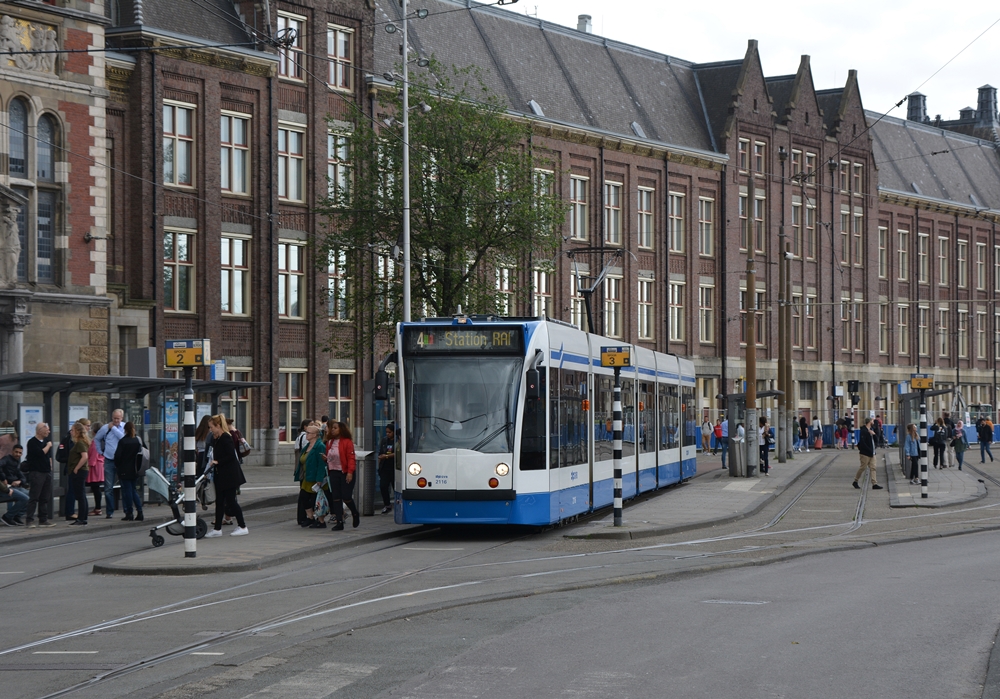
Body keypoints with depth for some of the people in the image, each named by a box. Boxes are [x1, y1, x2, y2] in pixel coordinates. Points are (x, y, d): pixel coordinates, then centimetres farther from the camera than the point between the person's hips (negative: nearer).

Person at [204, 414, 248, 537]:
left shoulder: (226, 438, -16)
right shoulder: (216, 439, 12)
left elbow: (231, 456, -22)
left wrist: (217, 462, -20)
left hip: (229, 475, -9)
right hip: (221, 475, 9)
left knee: (230, 501, -4)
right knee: (219, 501, 9)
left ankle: (243, 527, 4)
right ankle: (217, 529, 12)